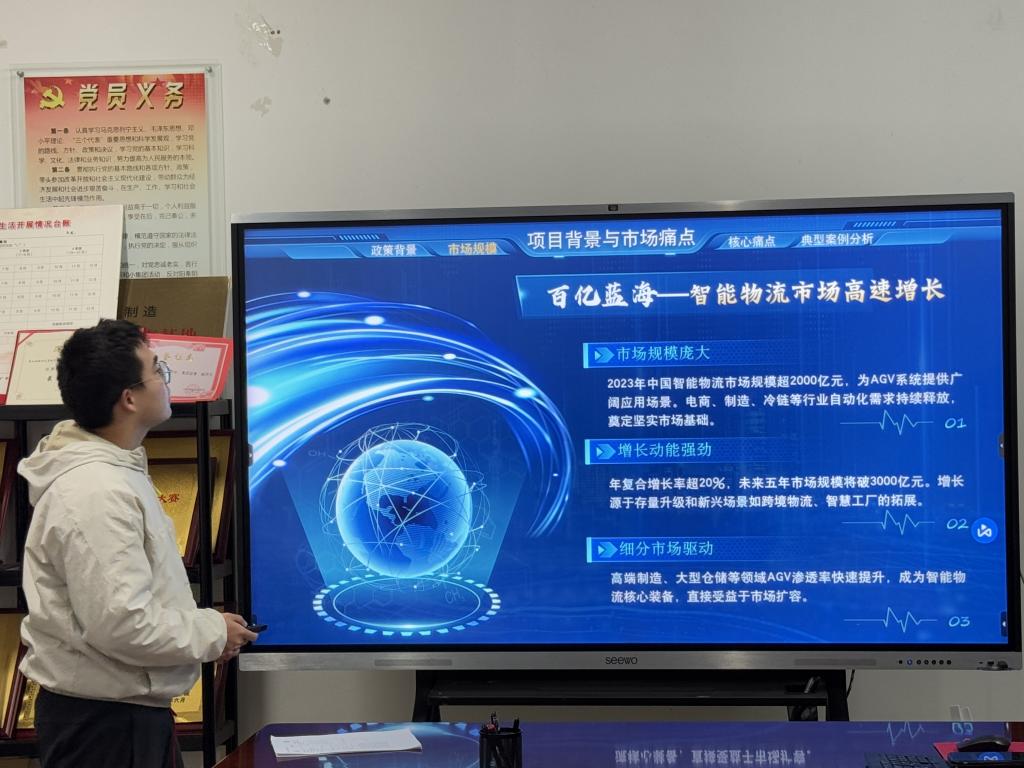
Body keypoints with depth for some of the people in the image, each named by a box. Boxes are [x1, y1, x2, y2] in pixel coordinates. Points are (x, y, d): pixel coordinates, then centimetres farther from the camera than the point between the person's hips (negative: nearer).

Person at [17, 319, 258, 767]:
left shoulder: (113, 469, 9)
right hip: (103, 723, -10)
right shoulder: (95, 494, -24)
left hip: (128, 708, 10)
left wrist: (201, 625, 8)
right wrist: (212, 633, -14)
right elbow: (119, 623, -28)